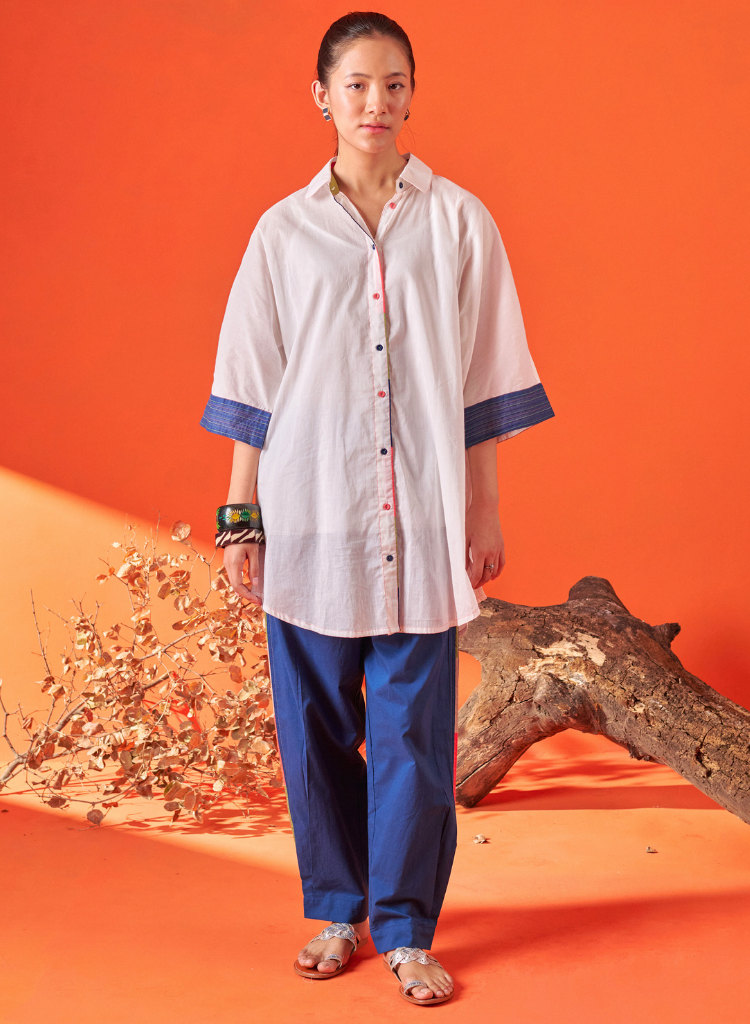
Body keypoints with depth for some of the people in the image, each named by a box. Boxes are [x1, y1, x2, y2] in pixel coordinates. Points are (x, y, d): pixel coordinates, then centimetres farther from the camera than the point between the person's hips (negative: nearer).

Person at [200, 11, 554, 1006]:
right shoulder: (285, 230, 7)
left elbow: (484, 383, 5)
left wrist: (486, 511, 3)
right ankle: (336, 912, 23)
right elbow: (253, 385, 8)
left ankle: (406, 930, 13)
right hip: (309, 511, 1)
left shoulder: (458, 222, 5)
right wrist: (240, 517, 5)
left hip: (420, 516, -1)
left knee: (412, 725, 0)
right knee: (316, 722, 6)